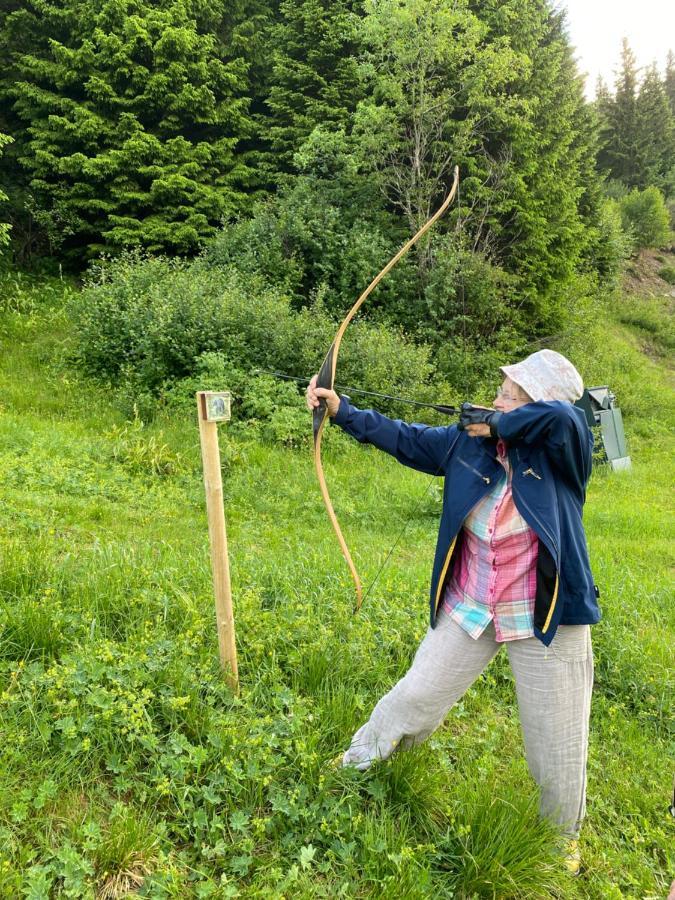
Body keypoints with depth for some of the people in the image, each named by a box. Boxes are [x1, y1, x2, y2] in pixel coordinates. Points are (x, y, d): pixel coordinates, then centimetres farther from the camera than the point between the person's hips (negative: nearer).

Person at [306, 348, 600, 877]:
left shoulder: (563, 452, -15)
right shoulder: (468, 444, -5)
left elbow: (560, 416, -37)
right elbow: (402, 437, 1)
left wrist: (498, 425, -22)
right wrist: (342, 411, -1)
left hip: (545, 620, -2)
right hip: (469, 612, 3)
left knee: (557, 746, 13)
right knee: (416, 695, 16)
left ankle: (563, 838, 43)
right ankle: (361, 759, 44)